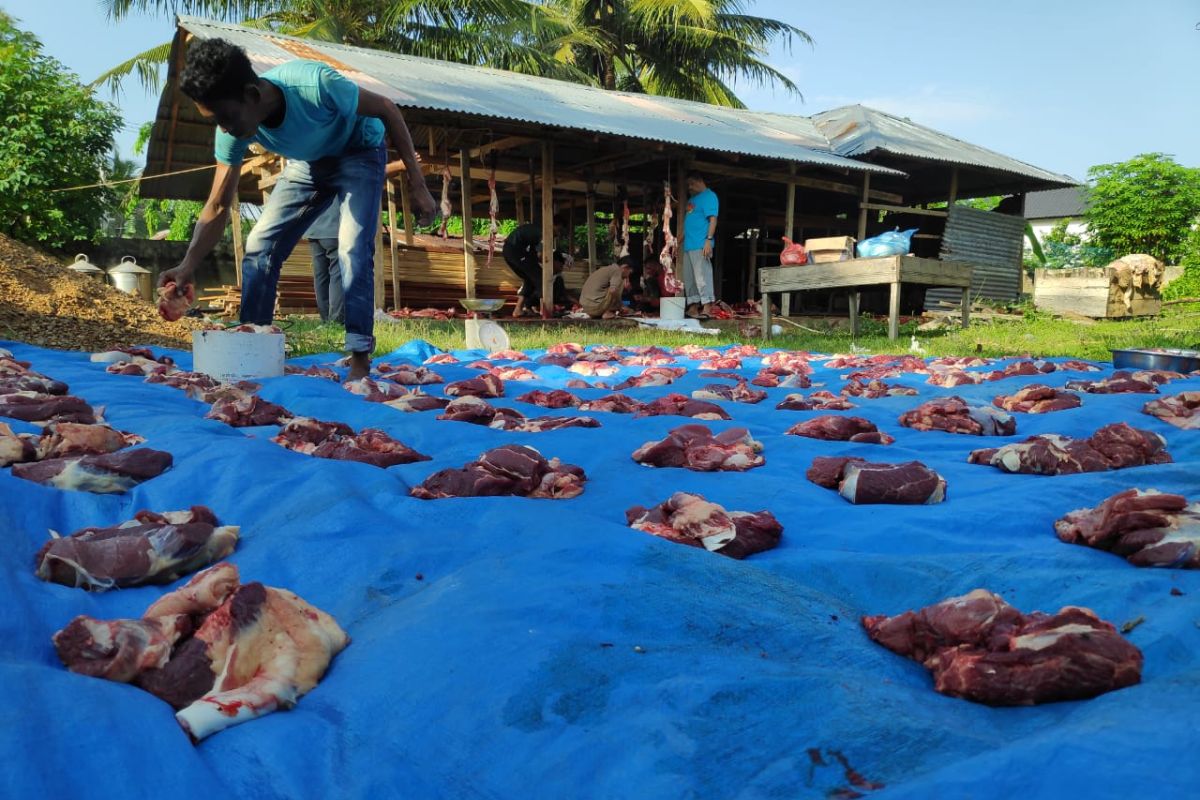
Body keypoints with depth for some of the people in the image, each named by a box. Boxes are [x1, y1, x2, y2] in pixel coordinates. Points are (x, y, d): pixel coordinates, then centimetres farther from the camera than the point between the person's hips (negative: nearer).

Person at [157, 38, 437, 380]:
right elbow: (218, 206, -15)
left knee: (353, 249, -23)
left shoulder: (315, 84, -38)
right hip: (307, 164, 5)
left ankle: (360, 360, -14)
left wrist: (418, 185, -22)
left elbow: (386, 109, -23)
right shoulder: (232, 131, -22)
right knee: (259, 246, -4)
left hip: (359, 153, -5)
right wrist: (188, 266, -30)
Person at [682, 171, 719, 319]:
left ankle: (707, 308, -13)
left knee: (702, 276, -12)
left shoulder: (709, 196, -3)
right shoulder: (692, 198, 24)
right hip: (689, 245, 9)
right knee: (689, 278, 9)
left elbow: (713, 219, -12)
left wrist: (708, 240, -21)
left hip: (701, 245, -9)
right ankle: (693, 308, 14)